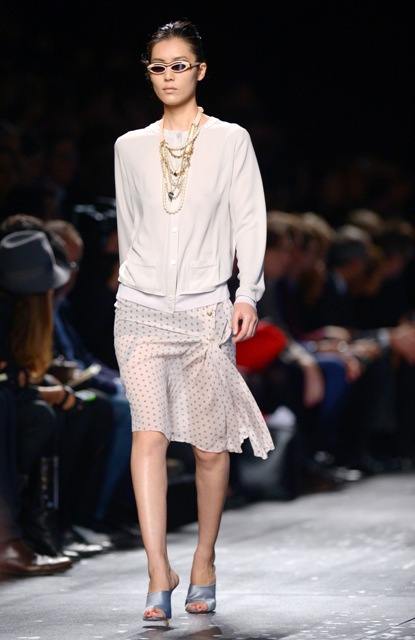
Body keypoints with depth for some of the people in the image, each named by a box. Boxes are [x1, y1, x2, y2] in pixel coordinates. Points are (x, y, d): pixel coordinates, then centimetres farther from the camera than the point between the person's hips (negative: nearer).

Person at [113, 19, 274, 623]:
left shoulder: (230, 141, 4)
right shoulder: (130, 147, 10)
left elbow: (249, 220, 0)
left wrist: (248, 294, -10)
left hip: (206, 309, -1)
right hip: (142, 307, 1)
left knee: (210, 443, 3)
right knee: (149, 431, -14)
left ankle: (204, 562, 20)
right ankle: (159, 570, -17)